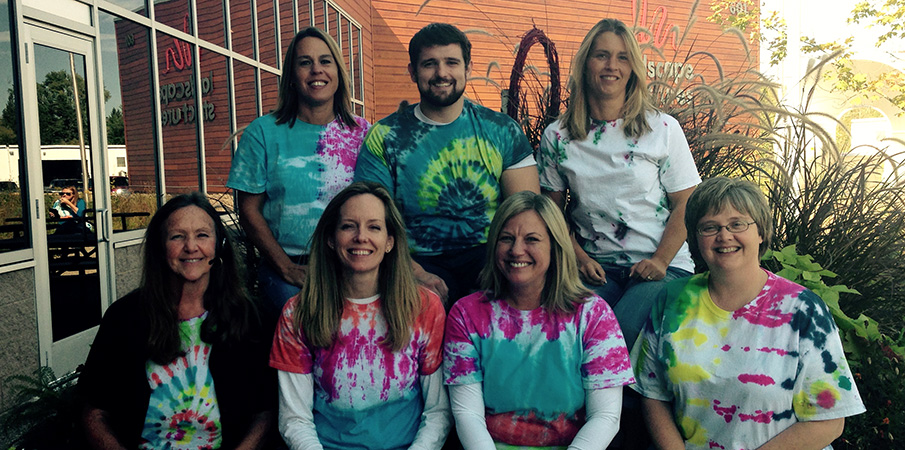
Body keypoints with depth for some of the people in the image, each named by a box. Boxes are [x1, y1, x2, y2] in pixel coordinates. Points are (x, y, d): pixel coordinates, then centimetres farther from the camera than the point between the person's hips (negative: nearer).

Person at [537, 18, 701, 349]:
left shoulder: (664, 129, 3)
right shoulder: (556, 137, 6)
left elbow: (684, 204, 3)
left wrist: (659, 262, -10)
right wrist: (578, 257, -4)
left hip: (662, 266, -1)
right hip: (594, 268, 1)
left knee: (622, 332, -27)